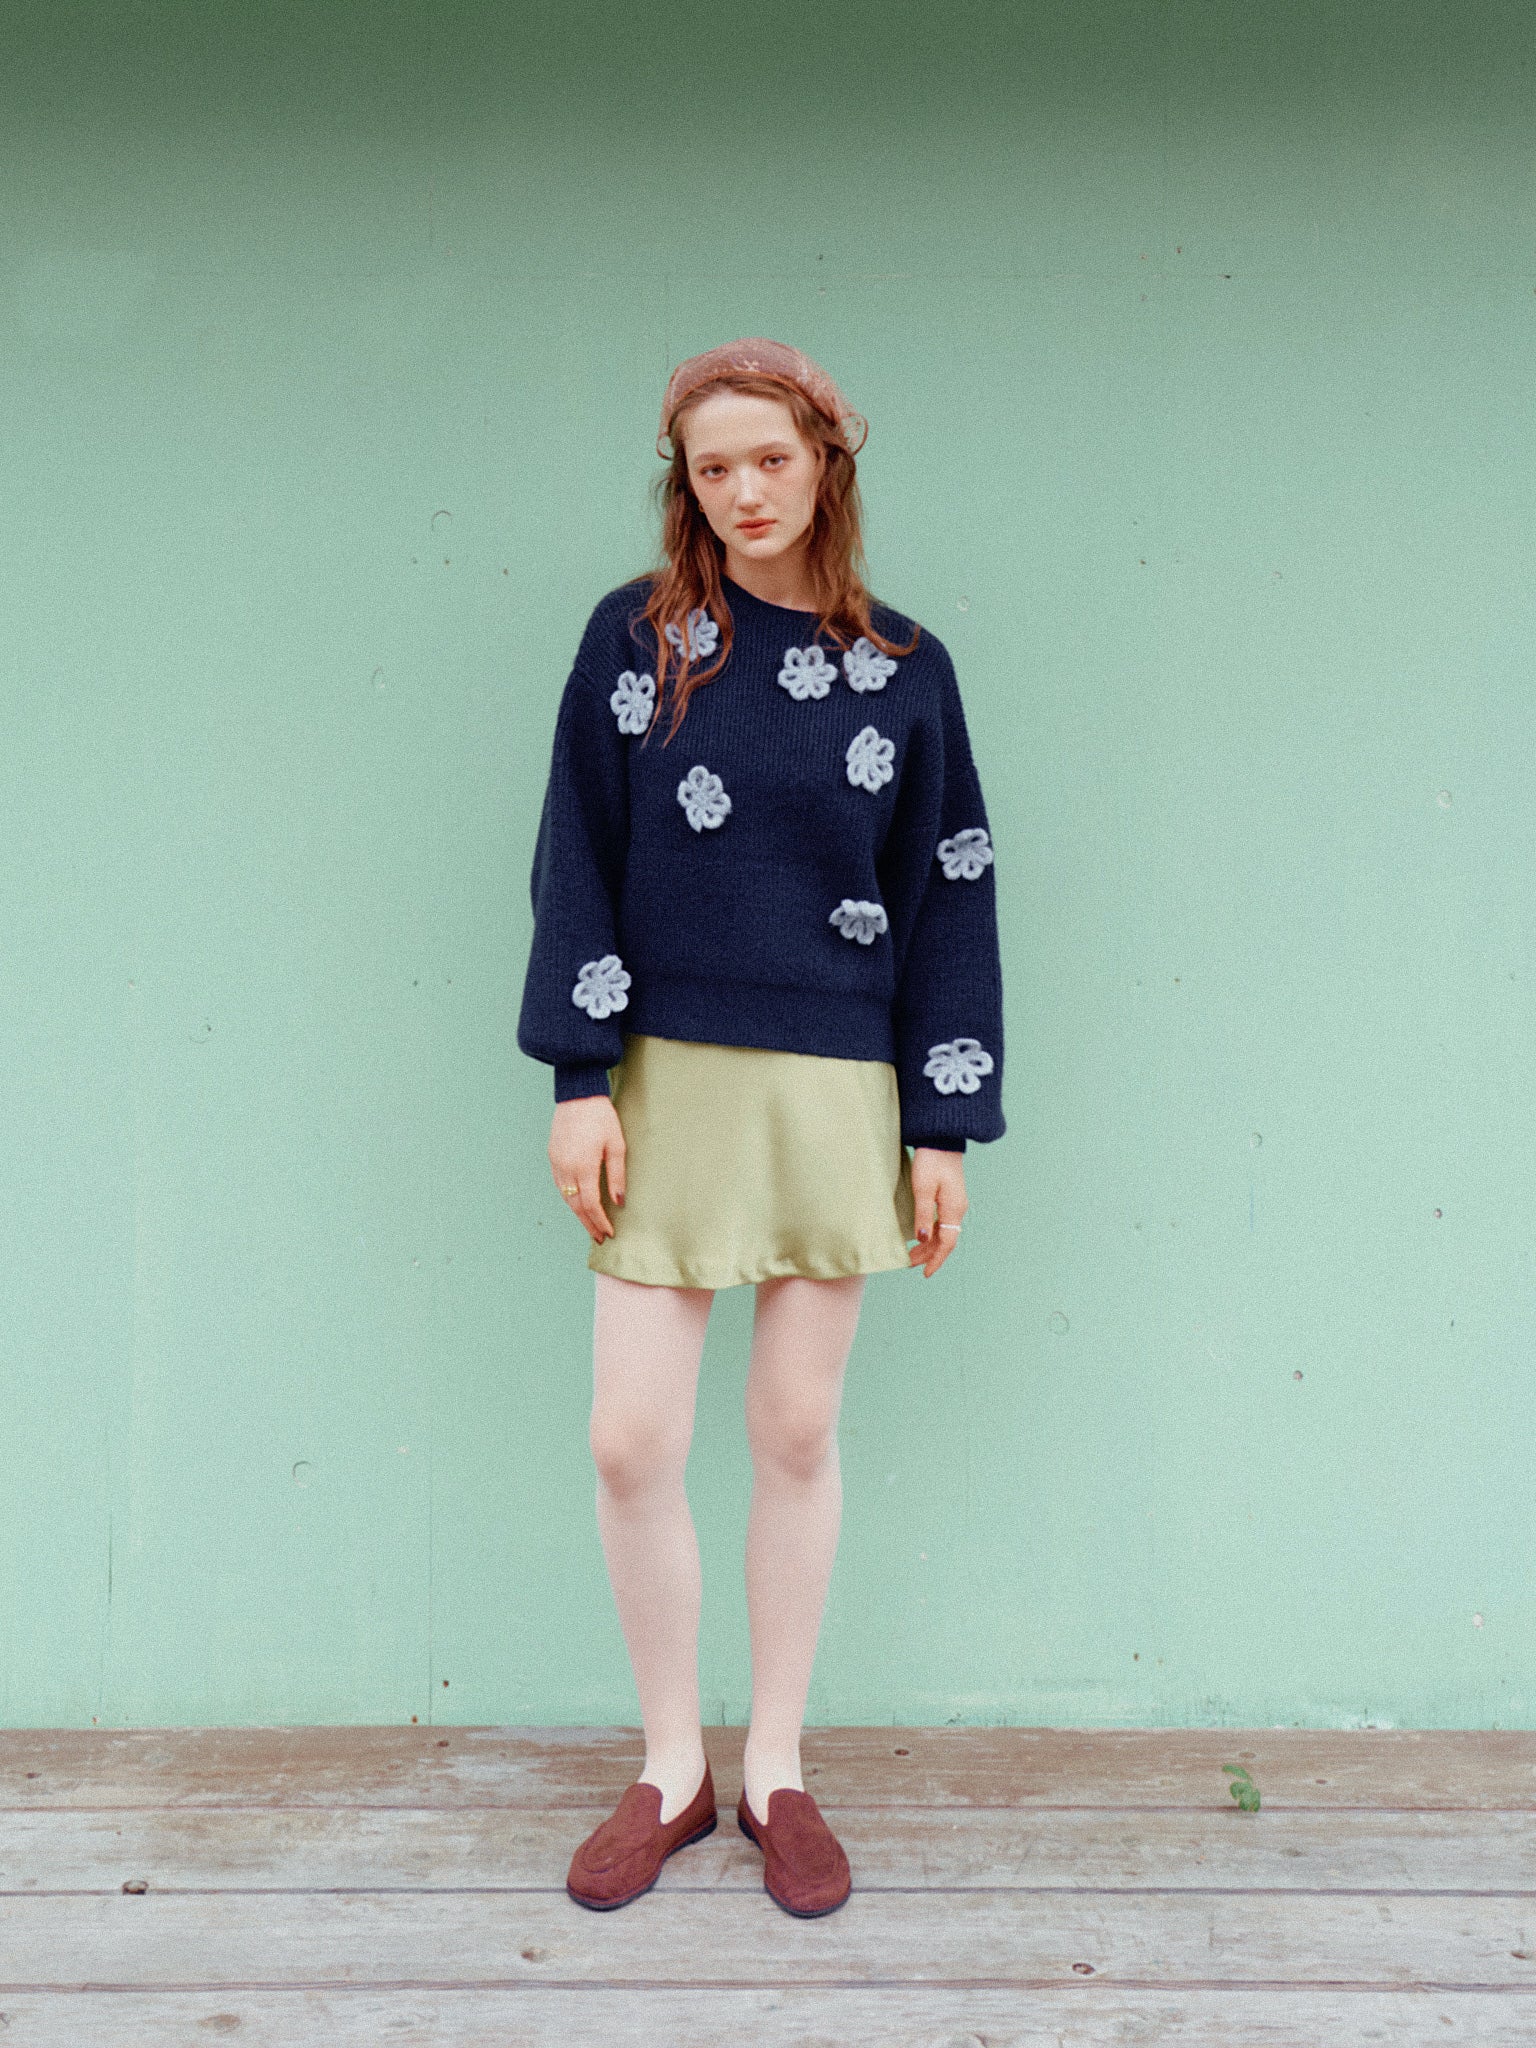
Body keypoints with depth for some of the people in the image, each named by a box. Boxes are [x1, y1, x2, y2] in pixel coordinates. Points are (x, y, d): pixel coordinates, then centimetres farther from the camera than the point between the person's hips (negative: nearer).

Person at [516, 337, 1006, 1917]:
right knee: (632, 1441, -1)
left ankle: (774, 1771, 26)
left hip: (837, 1091, 0)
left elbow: (947, 903, 5)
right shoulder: (634, 638, 3)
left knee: (798, 1433, 7)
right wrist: (581, 1080, -6)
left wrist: (943, 1125, 0)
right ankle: (671, 1770, 22)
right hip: (667, 1078, 0)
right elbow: (576, 864, 1)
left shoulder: (903, 672, 5)